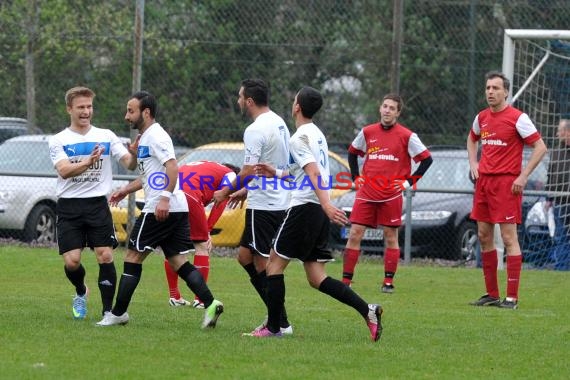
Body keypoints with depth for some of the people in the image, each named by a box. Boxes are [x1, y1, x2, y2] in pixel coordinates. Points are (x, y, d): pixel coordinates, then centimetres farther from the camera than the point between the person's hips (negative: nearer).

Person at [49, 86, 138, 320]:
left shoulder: (106, 136, 8)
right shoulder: (59, 141, 3)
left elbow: (129, 164, 1)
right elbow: (63, 170, -14)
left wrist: (134, 154, -22)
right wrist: (88, 162, -31)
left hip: (98, 204, 1)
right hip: (69, 206, -1)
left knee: (105, 257, -9)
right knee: (72, 261, -7)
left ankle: (108, 310, -1)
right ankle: (81, 292, 25)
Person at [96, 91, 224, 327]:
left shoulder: (155, 136, -11)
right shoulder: (145, 138, 20)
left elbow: (172, 168, -22)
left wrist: (165, 198, -30)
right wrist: (126, 190, 29)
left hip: (160, 210, -10)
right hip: (177, 210, 10)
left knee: (133, 258, -1)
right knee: (178, 262, 7)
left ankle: (118, 313, 4)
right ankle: (210, 304, -6)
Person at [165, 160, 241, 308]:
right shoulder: (230, 175, 17)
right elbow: (220, 203, 4)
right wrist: (208, 230, 6)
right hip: (189, 195, -7)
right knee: (202, 246, 6)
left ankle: (174, 296, 23)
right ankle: (200, 299, 4)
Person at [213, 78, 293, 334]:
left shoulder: (256, 130, -17)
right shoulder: (279, 123, 13)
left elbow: (248, 172, -20)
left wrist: (226, 192, -5)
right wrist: (245, 191, 25)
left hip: (263, 206, -10)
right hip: (278, 201, 10)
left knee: (263, 265, -4)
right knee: (245, 257, 15)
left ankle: (281, 324, -3)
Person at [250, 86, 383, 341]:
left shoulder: (300, 137, -10)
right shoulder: (317, 135, 19)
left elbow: (314, 173, -23)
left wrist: (326, 205, -32)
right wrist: (277, 174, 29)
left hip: (304, 208, -9)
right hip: (320, 212, 9)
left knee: (275, 264, 2)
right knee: (316, 277, 5)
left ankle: (273, 327, 1)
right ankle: (366, 310, -9)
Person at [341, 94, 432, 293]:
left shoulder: (406, 136, -3)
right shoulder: (367, 132, 7)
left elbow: (426, 159, 0)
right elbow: (352, 152, 23)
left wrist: (409, 181, -4)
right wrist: (355, 177, 12)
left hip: (391, 194, -3)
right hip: (366, 192, 3)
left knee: (390, 236, 2)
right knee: (355, 234, -4)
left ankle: (388, 282, 9)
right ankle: (346, 280, -1)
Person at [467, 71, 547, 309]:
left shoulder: (517, 118, -9)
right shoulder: (481, 118, 11)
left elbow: (540, 147, -10)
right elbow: (472, 139, 33)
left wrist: (524, 176, -14)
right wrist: (473, 163, 17)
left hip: (507, 182, -7)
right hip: (484, 181, 7)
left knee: (509, 238, -8)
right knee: (484, 236, 7)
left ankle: (512, 297, -8)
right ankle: (492, 294, 15)